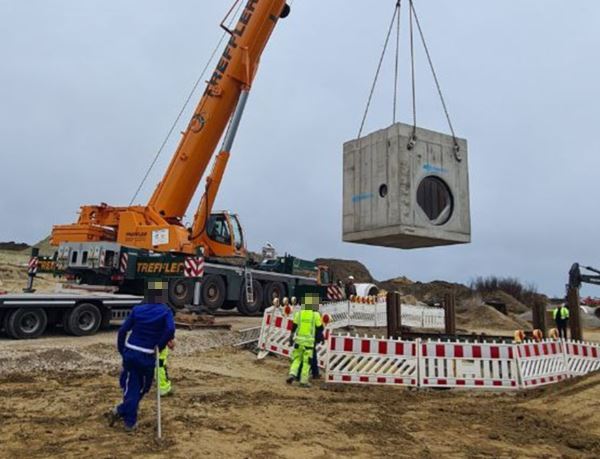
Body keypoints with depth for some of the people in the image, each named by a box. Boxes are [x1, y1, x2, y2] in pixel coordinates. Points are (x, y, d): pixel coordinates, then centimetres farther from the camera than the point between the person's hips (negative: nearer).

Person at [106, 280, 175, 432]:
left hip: (130, 352, 3)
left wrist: (122, 351, 12)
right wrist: (160, 346, -9)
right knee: (143, 387, 17)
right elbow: (170, 329, -23)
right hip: (147, 356, -3)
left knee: (131, 387, 14)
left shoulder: (137, 309, 3)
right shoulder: (165, 311, -7)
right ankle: (120, 411, 12)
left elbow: (123, 330, 2)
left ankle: (130, 422, 15)